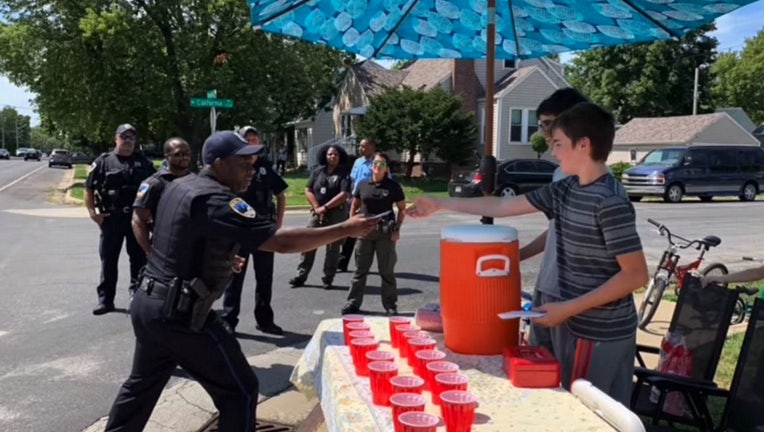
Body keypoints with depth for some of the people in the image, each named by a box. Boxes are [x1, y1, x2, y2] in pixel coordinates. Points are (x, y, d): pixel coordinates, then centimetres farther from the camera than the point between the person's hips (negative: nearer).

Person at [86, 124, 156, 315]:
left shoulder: (143, 162, 8)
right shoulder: (103, 161, 0)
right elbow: (89, 188, 1)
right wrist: (92, 212, -7)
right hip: (111, 218, -2)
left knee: (139, 258, 10)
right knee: (108, 259, 4)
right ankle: (105, 299, 12)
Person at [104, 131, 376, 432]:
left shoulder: (179, 186, 9)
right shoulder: (216, 200, -20)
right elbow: (283, 242, -27)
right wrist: (346, 229, -22)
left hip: (147, 304, 10)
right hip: (181, 314, -10)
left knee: (142, 384, 26)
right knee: (240, 391, 2)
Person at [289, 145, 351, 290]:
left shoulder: (343, 174, -4)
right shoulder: (317, 172, 6)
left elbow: (344, 195, -14)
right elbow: (308, 190, 3)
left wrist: (325, 207, -17)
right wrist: (316, 207, -10)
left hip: (336, 213, -3)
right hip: (317, 213, 3)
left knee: (332, 248, 3)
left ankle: (328, 279, 10)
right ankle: (301, 275, 7)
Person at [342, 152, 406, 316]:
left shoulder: (393, 186, -2)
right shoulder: (363, 185, 5)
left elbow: (402, 209, 2)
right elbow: (354, 206, 15)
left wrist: (397, 228, -7)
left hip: (385, 232, -2)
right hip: (364, 231, 2)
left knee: (387, 270, 4)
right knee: (360, 269, 9)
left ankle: (390, 305, 14)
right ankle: (353, 303, 18)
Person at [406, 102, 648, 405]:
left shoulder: (610, 201, -20)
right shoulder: (566, 190, 5)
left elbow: (636, 275, -20)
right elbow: (503, 206, 10)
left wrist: (568, 308, -21)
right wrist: (440, 205, 12)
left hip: (605, 335, -8)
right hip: (581, 328, 8)